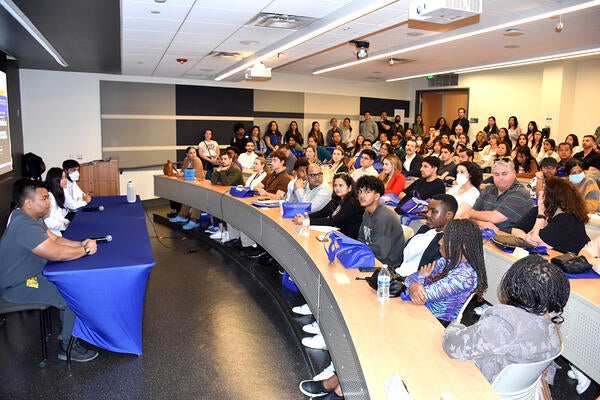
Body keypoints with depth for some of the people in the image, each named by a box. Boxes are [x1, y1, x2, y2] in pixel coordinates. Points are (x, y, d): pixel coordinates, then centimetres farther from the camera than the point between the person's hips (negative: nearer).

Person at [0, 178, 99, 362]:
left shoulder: (31, 217, 3)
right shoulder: (24, 226, -31)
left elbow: (55, 239, 6)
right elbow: (57, 253, -35)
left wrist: (80, 244, -11)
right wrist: (85, 250, -19)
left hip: (32, 273, 10)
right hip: (19, 286, -10)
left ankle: (68, 329, 22)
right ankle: (68, 348, 3)